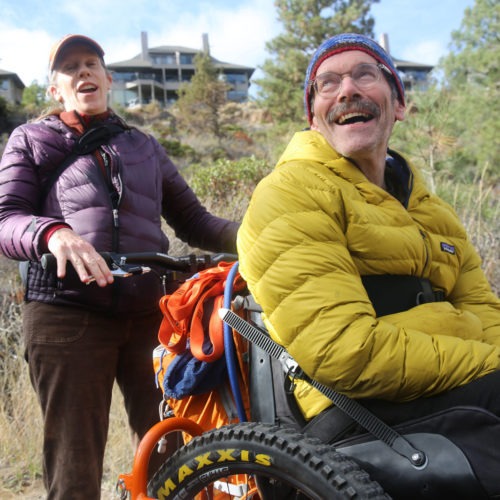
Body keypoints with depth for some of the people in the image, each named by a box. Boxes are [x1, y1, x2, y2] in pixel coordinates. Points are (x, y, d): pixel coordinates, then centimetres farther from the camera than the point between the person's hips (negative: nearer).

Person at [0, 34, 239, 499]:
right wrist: (55, 233, -22)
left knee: (169, 458, 0)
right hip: (67, 314, -2)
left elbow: (193, 220, 15)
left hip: (149, 313, 2)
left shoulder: (144, 147, 22)